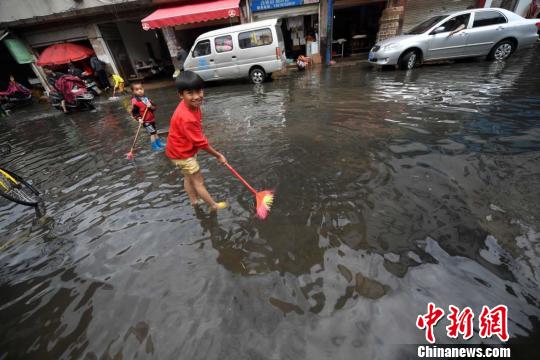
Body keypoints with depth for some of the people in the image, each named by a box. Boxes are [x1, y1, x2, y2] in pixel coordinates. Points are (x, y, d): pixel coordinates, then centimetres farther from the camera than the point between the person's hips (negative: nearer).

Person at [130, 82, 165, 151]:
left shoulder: (146, 98, 4)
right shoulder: (135, 101, -15)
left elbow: (154, 107, 5)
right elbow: (134, 112, -13)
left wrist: (151, 106, -16)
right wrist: (139, 118, -26)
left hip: (152, 119, 7)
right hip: (146, 121, -7)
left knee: (155, 132, 18)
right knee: (152, 133, -5)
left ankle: (159, 144, 32)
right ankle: (154, 147, 5)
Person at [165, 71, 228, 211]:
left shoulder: (192, 104, -8)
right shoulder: (186, 118, -36)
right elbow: (201, 142, -28)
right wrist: (218, 155, -16)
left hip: (185, 149, 9)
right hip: (182, 153, -9)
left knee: (188, 177, 23)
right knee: (198, 181, 4)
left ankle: (194, 200, 43)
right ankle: (214, 205, 19)